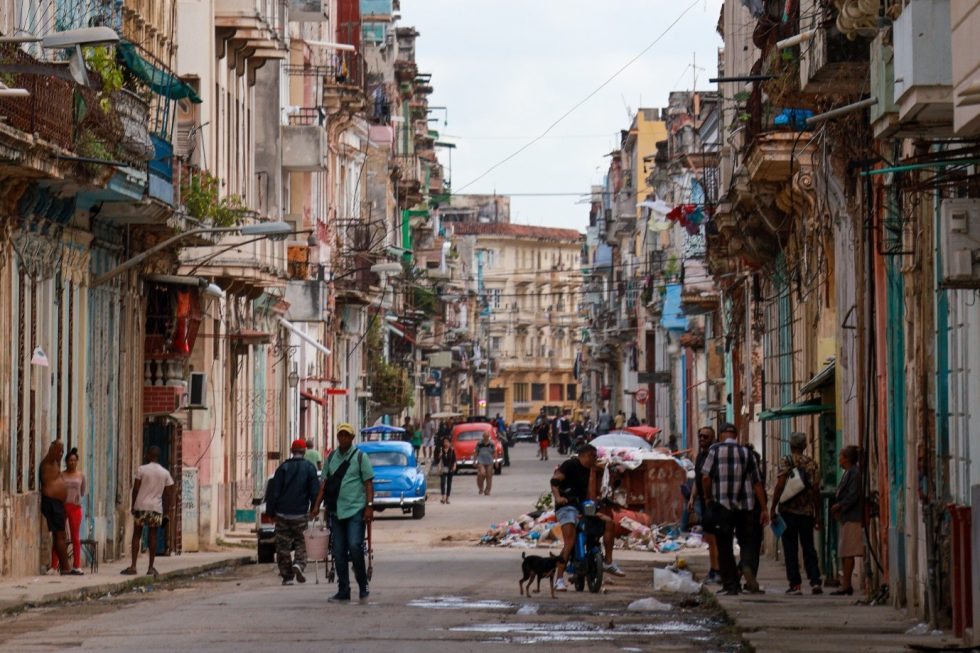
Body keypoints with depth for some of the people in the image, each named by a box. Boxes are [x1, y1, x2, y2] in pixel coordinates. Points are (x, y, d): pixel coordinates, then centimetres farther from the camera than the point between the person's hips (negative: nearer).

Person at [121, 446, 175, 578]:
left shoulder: (142, 469, -3)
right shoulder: (165, 473, 5)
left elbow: (135, 489, -3)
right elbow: (169, 492, 5)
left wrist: (133, 505, 5)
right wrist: (168, 507, 13)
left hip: (141, 506, -2)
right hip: (156, 507, 2)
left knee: (137, 535, 3)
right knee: (152, 537, 6)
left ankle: (133, 566, -5)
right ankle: (151, 567, 5)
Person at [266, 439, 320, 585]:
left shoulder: (283, 468, 2)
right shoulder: (309, 468, 0)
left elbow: (274, 491, 0)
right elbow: (315, 491, -1)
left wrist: (271, 511, 5)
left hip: (282, 514, 1)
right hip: (300, 513, -1)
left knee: (283, 545, 6)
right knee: (300, 542, 9)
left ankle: (287, 576, 4)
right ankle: (299, 563, -18)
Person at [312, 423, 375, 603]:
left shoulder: (360, 457, 0)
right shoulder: (331, 457, 12)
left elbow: (368, 482, -3)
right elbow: (324, 483, 13)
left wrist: (369, 506, -11)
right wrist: (317, 505, 6)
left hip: (356, 509, -5)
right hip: (336, 511, 5)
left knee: (354, 546, -15)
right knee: (339, 552, 4)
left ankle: (363, 586, 0)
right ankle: (343, 591, 10)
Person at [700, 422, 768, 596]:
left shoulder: (715, 450, -1)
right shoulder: (747, 452, 7)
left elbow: (706, 477, -8)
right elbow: (757, 483, 6)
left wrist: (708, 499, 8)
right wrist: (764, 509, 8)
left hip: (722, 505, -2)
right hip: (745, 505, 2)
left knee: (725, 547, 7)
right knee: (748, 541, 11)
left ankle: (731, 585, 6)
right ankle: (747, 565, -19)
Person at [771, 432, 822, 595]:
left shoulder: (785, 462, -5)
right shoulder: (811, 464, 4)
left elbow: (780, 486, -13)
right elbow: (816, 490, 2)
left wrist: (773, 508, -8)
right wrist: (817, 515, 8)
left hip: (788, 511, -3)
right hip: (807, 512, 3)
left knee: (791, 549, 2)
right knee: (808, 547, 11)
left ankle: (795, 583, -1)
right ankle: (815, 581, -1)